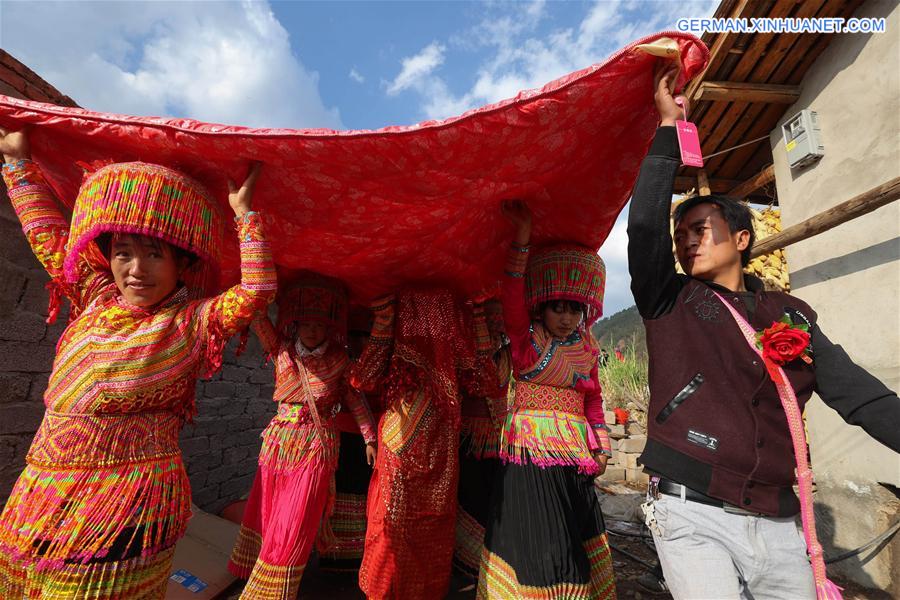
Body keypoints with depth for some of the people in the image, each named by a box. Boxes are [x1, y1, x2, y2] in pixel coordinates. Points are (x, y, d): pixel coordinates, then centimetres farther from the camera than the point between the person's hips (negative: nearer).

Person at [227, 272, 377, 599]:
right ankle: (254, 570, 44)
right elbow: (257, 315, -10)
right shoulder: (283, 351, -1)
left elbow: (356, 399, 1)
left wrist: (369, 438, -1)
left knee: (294, 521, 5)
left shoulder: (339, 360, -6)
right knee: (264, 509, 18)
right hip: (279, 440, 3)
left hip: (316, 446, -3)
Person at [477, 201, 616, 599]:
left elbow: (593, 398, 15)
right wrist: (522, 237, -33)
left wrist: (601, 445, 10)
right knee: (538, 548, 2)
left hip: (576, 455, 5)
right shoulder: (527, 339, -9)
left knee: (578, 544, 18)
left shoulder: (586, 350, 6)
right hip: (532, 450, -5)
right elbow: (513, 295, -25)